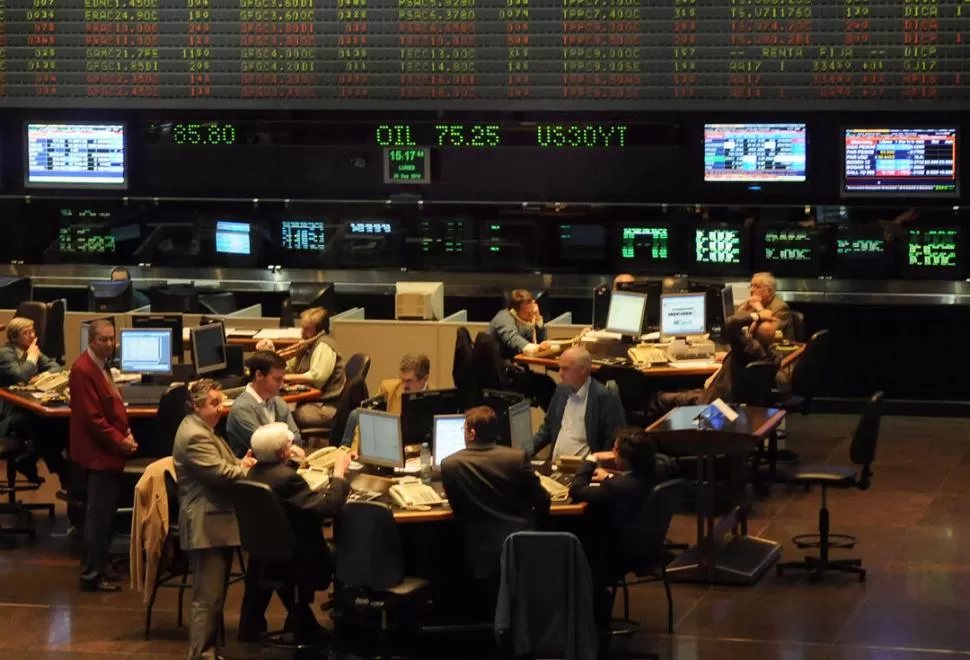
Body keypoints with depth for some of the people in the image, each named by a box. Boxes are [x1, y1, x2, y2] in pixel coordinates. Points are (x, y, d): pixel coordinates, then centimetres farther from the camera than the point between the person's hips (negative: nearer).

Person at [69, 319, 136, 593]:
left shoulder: (101, 366, 13)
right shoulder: (84, 370, -19)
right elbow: (92, 418, -23)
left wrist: (125, 434, 5)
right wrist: (120, 442, -17)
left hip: (107, 451, 10)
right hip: (99, 454, -10)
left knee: (102, 516, 16)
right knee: (99, 517, -5)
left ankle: (97, 567, 25)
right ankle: (92, 576, 0)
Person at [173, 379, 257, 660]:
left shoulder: (203, 429, 17)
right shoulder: (195, 437, -18)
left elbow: (222, 466, 23)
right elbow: (222, 474, -23)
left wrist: (241, 464, 2)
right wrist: (250, 468, -6)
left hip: (216, 523, 11)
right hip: (207, 526, -11)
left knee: (215, 595, 16)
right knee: (208, 597, -7)